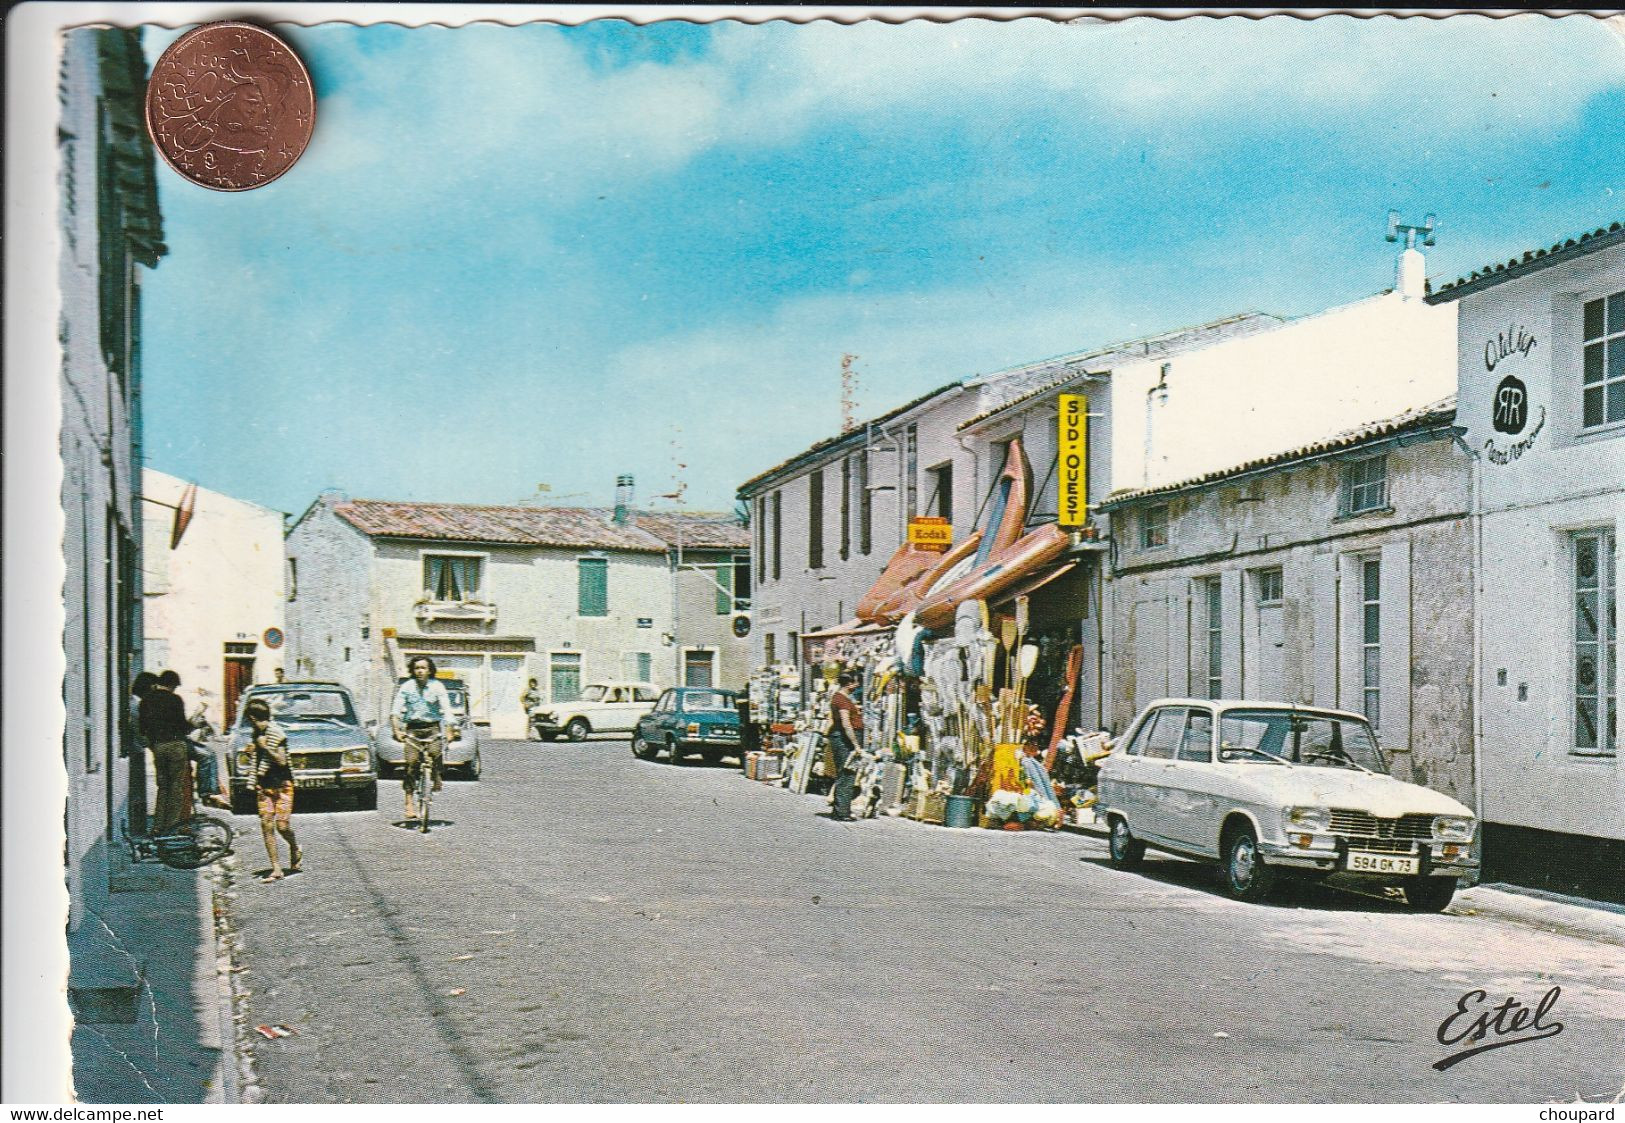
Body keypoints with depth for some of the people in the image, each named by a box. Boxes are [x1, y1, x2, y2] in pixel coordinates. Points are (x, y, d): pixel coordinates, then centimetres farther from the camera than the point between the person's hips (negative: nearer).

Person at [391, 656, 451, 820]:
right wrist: (396, 730, -16)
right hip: (412, 729, 1)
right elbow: (395, 711, -1)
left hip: (432, 728, -1)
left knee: (435, 753, -27)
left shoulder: (437, 686, 1)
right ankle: (409, 802, -6)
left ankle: (436, 777, 5)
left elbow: (447, 710, -5)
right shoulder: (406, 687, 3)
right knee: (411, 762, -11)